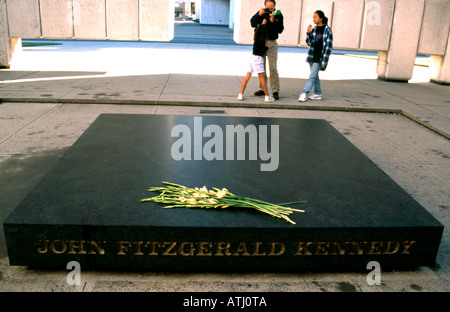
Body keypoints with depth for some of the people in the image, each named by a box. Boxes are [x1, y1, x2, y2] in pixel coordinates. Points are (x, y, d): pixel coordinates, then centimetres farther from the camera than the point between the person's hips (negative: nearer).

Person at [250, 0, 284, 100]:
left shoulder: (278, 15, -3)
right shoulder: (261, 12, 2)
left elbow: (280, 30, -10)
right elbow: (253, 24, -6)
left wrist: (273, 21, -22)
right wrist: (259, 15, -20)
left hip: (271, 44, -3)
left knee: (273, 68, -8)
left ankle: (275, 91, -4)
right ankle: (262, 89, 18)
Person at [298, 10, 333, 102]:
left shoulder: (327, 30, -7)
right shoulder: (314, 29, 8)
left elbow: (329, 46, -7)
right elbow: (309, 43, 8)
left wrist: (324, 60, -11)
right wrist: (308, 33, -9)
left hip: (320, 57, -6)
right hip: (312, 56, 6)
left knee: (312, 76, -10)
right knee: (315, 76, 12)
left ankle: (304, 93, -11)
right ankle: (318, 94, 21)